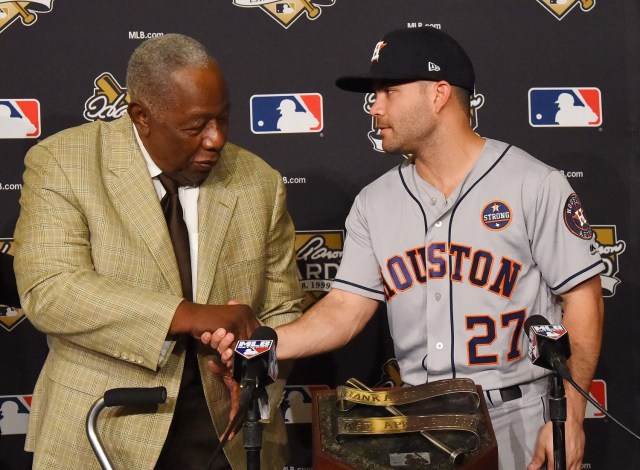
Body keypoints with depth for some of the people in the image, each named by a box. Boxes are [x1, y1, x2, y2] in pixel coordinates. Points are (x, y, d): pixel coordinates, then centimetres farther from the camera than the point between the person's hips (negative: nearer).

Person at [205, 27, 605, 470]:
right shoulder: (374, 202, 4)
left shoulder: (534, 185, -8)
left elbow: (582, 299, -7)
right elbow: (344, 310, 1)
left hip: (515, 418, -3)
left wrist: (569, 418, -13)